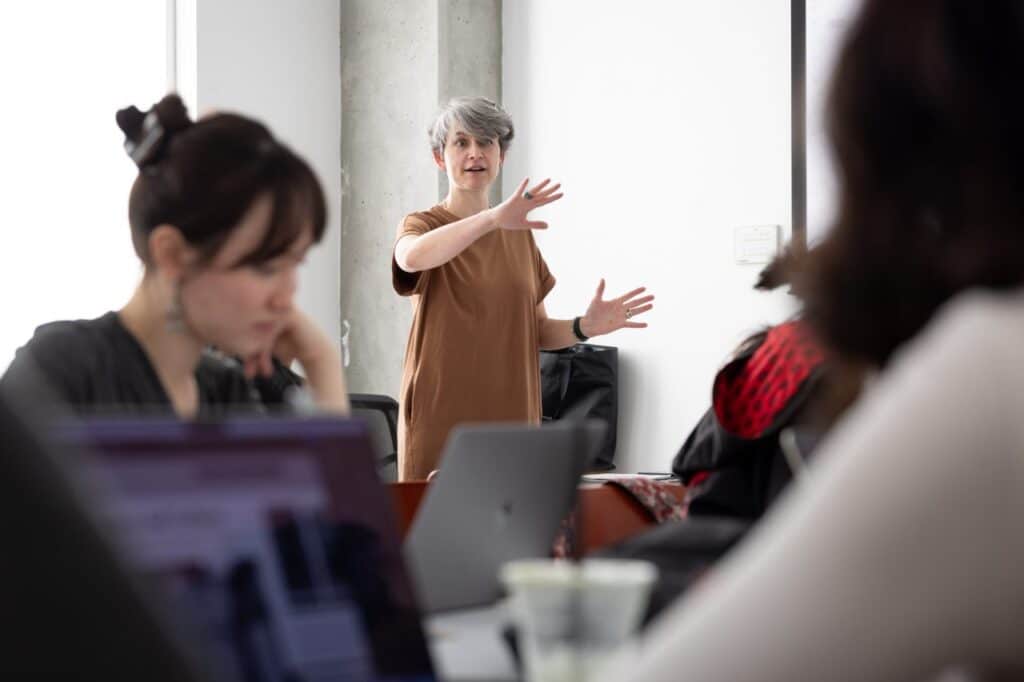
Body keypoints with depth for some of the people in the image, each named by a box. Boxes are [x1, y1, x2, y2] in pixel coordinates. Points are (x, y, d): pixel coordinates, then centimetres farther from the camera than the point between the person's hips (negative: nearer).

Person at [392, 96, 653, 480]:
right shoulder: (421, 226, -1)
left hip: (511, 422, 4)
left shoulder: (520, 234, 14)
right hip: (440, 425, -4)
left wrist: (584, 327, -6)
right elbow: (411, 257, -27)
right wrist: (493, 218, -38)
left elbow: (536, 330, 15)